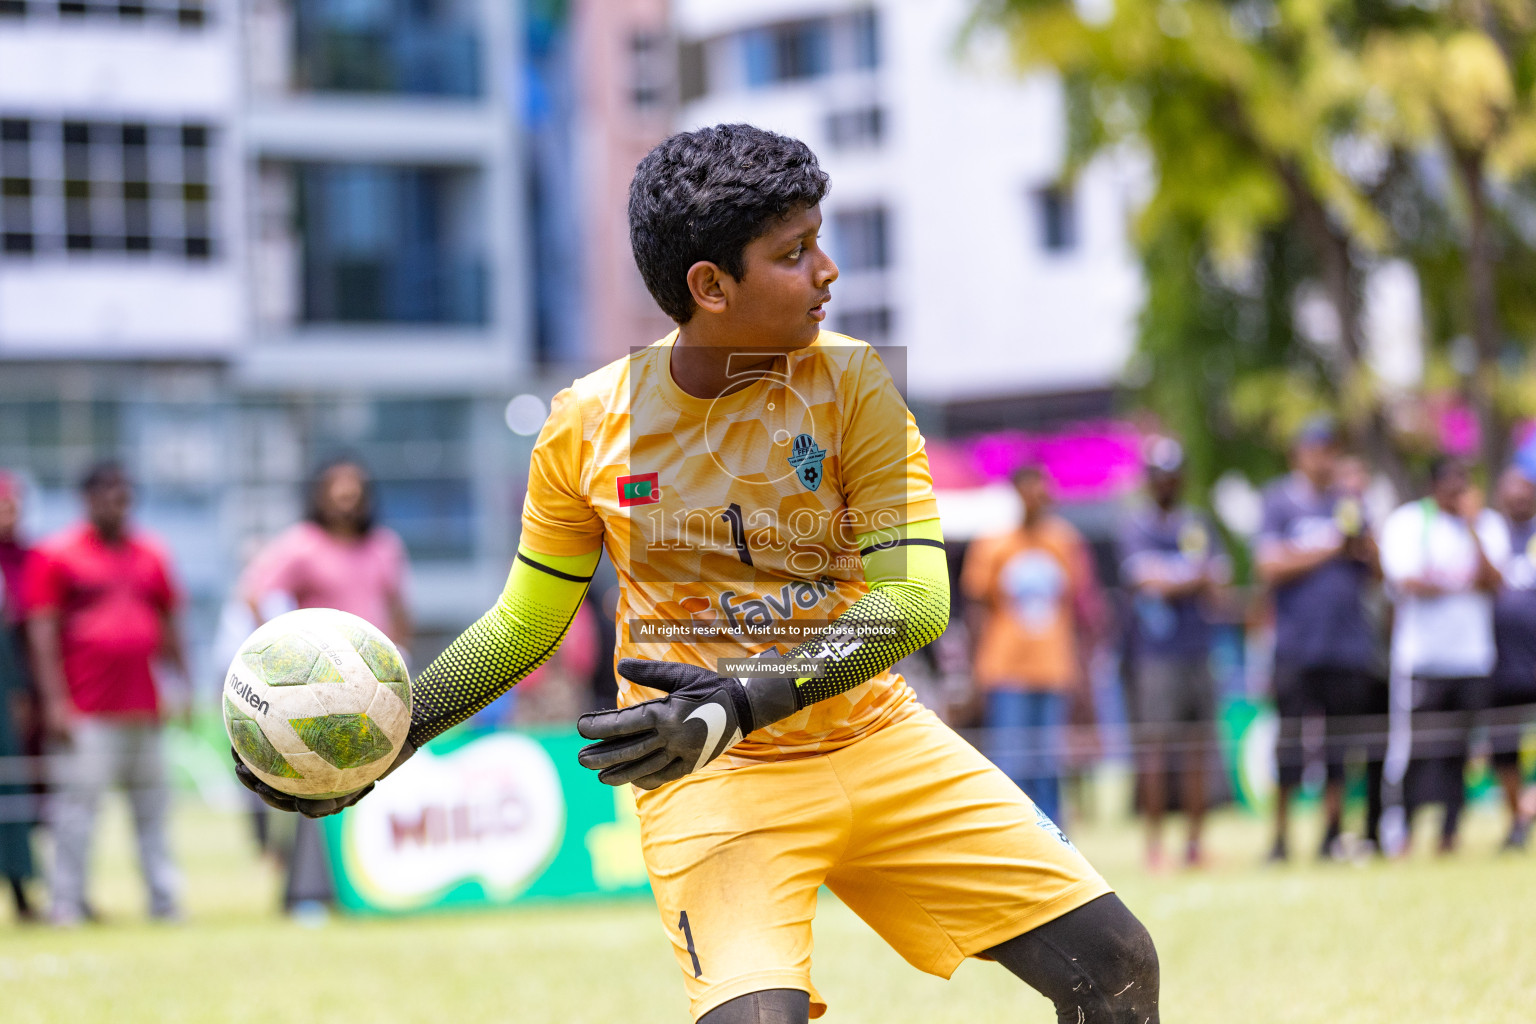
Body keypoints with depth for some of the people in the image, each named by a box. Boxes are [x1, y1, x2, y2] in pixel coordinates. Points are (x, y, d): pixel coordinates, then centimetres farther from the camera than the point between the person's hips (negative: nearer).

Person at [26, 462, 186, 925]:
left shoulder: (149, 554, 15)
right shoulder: (56, 555, -1)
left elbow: (167, 626, 21)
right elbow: (42, 631, -5)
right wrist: (55, 702, -12)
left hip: (144, 709, 5)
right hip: (85, 712, -5)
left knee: (152, 808, 7)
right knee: (77, 802, -8)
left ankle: (164, 900, 11)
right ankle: (66, 902, -3)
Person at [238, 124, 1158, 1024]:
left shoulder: (852, 382, -8)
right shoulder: (589, 424, -7)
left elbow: (916, 598, -16)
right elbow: (528, 622, 8)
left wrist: (748, 700, -30)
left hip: (877, 741, 2)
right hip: (709, 780, -2)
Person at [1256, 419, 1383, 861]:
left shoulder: (1350, 505, 15)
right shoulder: (1279, 503, 3)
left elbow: (1376, 570, 14)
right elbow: (1271, 567, -7)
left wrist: (1360, 540, -5)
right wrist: (1326, 550, -6)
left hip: (1350, 641, 3)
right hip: (1297, 644, -3)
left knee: (1341, 744, 3)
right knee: (1290, 743, -5)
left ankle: (1334, 833, 9)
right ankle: (1281, 837, 1)